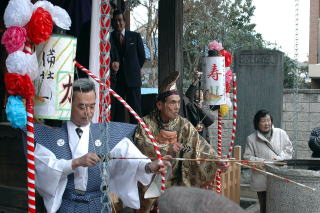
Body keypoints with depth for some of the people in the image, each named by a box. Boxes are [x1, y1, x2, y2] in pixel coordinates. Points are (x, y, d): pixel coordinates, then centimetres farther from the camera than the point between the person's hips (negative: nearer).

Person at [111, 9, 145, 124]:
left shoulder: (135, 36, 6)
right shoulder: (109, 37, 4)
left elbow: (142, 56, 13)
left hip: (133, 79, 0)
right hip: (116, 79, 0)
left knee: (135, 110, 0)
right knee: (117, 110, 1)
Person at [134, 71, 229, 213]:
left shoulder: (183, 125, -2)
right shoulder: (147, 122, -7)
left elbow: (200, 146, -9)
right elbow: (140, 144, -20)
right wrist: (167, 148, -28)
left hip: (174, 180, 2)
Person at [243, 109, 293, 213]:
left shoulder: (281, 133, 4)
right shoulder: (251, 138, 0)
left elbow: (289, 150, 6)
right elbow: (247, 157, 0)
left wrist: (278, 158, -11)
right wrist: (262, 162, -14)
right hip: (262, 180, 0)